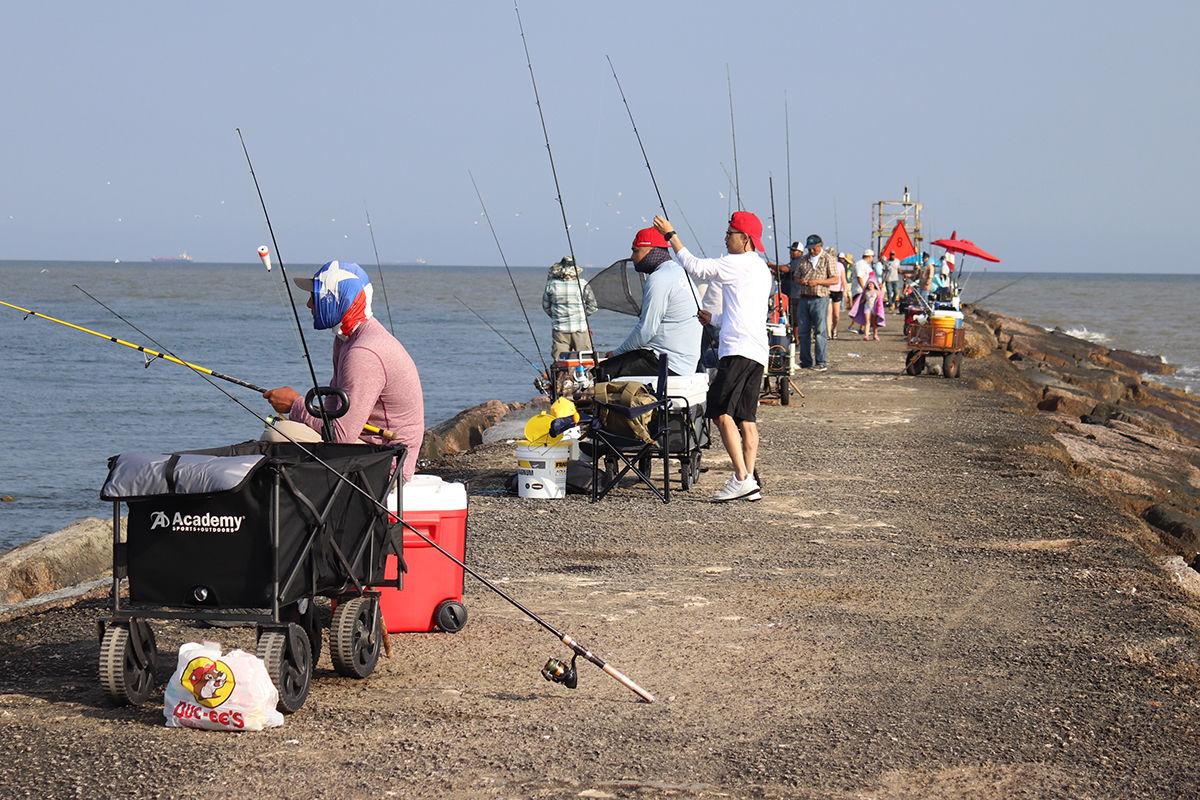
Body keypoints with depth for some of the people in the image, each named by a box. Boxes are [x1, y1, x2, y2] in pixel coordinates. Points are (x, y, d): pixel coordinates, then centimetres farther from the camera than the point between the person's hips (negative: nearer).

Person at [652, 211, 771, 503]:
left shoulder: (737, 263, -7)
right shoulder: (761, 268, 23)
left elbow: (696, 267, -3)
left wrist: (671, 235, 5)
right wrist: (714, 320, 39)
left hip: (738, 349, -10)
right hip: (757, 352, 10)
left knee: (721, 413, -13)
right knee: (746, 418, 8)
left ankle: (741, 479, -21)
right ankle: (750, 483, 4)